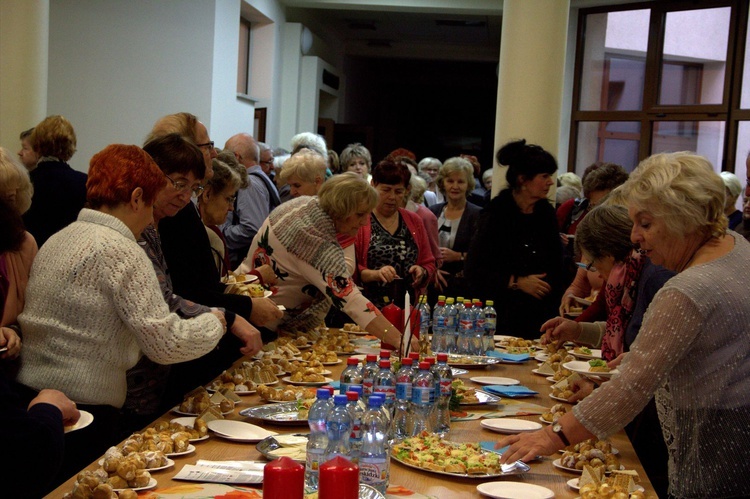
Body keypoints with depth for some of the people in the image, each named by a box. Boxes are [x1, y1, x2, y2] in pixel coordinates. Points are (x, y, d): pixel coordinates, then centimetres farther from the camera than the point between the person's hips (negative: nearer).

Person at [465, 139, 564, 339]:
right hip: (502, 315, -5)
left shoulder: (546, 212, 9)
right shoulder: (496, 214, -8)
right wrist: (517, 282, -13)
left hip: (540, 315, 5)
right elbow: (473, 270, -10)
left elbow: (554, 265, 15)